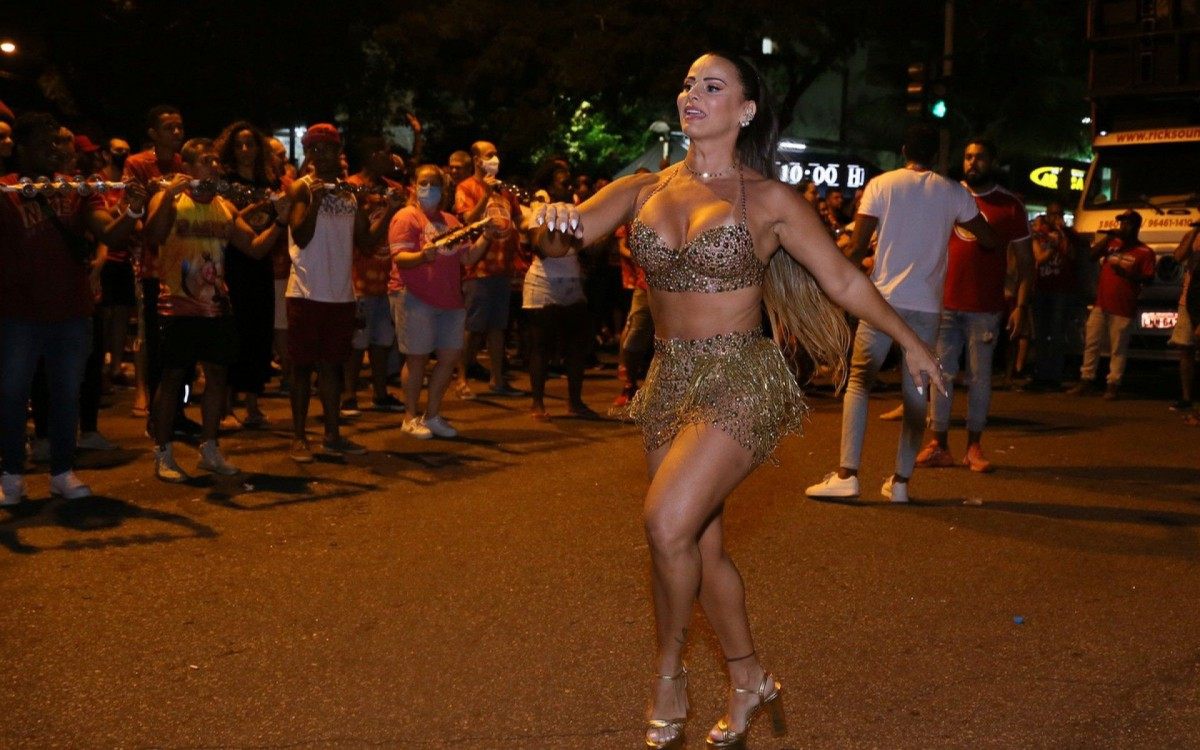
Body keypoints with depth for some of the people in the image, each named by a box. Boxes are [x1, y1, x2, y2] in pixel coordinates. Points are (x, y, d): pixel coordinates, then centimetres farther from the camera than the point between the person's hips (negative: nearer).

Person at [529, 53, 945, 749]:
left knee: (669, 522, -22)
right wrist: (552, 221, -30)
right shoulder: (645, 190, 6)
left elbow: (845, 281, 3)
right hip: (670, 379, 5)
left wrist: (912, 344, 7)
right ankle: (751, 682, 34)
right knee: (702, 544, 13)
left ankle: (670, 678, 2)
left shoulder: (768, 198, -4)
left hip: (741, 381, -5)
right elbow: (564, 237, -6)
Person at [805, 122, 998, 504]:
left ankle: (847, 473, -5)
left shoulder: (881, 185, 1)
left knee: (859, 381, 5)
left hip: (883, 298, -1)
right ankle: (901, 481, 9)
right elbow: (990, 240, 14)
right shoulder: (953, 192, 6)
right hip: (927, 305, 2)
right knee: (916, 391, 8)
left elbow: (857, 248, -5)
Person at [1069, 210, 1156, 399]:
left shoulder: (1144, 252, 0)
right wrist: (1107, 238, 0)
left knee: (1118, 348, -3)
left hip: (1123, 308, -5)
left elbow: (1148, 278, -4)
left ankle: (1113, 384, 1)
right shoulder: (1111, 243, 14)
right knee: (1091, 343, 5)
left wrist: (1127, 274, -17)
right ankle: (1086, 380, 11)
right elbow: (1091, 256, 8)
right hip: (1100, 304, 5)